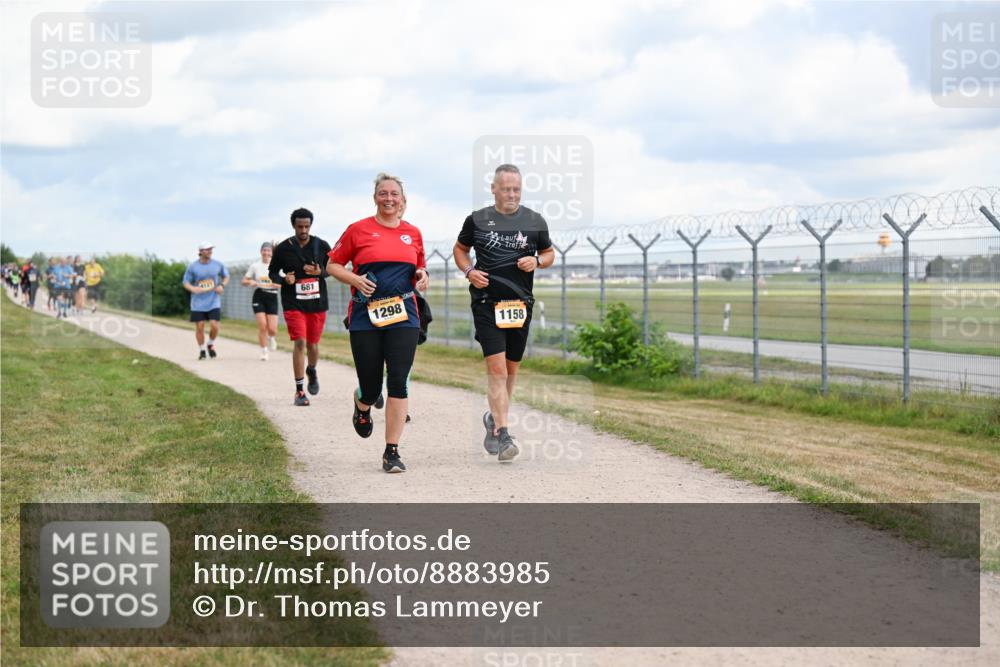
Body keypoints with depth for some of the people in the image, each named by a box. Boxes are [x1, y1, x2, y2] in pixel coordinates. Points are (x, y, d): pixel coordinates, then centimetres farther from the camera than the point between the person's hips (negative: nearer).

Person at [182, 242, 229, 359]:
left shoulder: (218, 265, 0)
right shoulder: (192, 266, -5)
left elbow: (226, 276, 16)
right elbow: (185, 282, 2)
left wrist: (222, 286, -5)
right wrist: (193, 288, -19)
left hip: (214, 302, 1)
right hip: (198, 303, -1)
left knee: (214, 326, -10)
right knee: (199, 327, 0)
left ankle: (211, 345, 19)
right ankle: (202, 350, 19)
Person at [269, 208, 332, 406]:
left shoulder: (321, 246, 0)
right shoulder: (283, 248, -3)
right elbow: (272, 273, 7)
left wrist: (320, 272, -11)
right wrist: (284, 279, -14)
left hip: (317, 303, 2)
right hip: (293, 303, -2)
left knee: (313, 344, 11)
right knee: (299, 342, -13)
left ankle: (312, 371, 46)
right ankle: (299, 391, -7)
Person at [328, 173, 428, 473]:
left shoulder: (413, 233, 11)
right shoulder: (358, 230, 2)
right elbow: (332, 265, 7)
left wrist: (422, 276, 0)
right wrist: (354, 279, -11)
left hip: (404, 316, 2)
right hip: (365, 316, -2)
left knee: (398, 383, -10)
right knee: (371, 389, 1)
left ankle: (392, 452, -3)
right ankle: (362, 408, 41)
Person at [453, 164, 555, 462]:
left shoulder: (534, 221, 5)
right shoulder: (477, 220, 3)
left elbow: (549, 253, 16)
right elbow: (460, 249, 16)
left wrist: (537, 261, -7)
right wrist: (469, 271, -4)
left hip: (520, 303, 3)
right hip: (486, 302, -3)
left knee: (511, 367, 13)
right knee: (496, 366, -14)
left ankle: (495, 417, 34)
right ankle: (501, 433, -16)